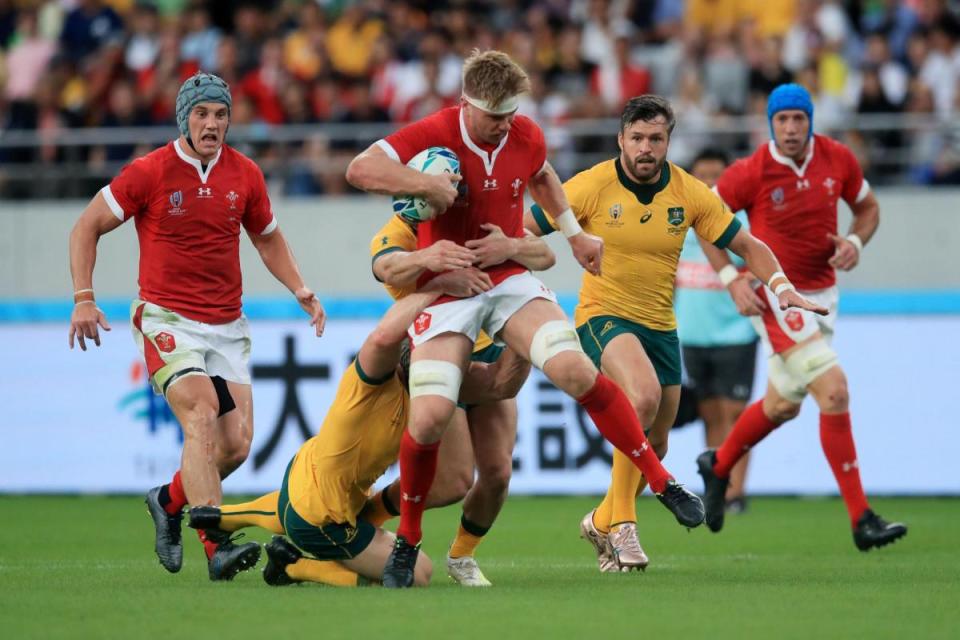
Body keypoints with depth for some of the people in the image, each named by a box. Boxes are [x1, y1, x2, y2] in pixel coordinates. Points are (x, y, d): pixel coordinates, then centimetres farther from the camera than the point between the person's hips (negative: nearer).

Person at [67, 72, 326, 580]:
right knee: (202, 416, -26)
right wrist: (83, 299, -9)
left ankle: (169, 501, 26)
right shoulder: (150, 172, -7)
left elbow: (268, 238, 23)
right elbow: (87, 227, 0)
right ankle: (216, 545, -32)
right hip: (166, 322, -5)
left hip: (227, 325, 5)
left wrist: (302, 292, 11)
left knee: (237, 443, -3)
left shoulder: (245, 174, 5)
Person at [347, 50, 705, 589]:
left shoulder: (527, 137, -2)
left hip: (511, 279, 3)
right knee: (430, 416, -17)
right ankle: (408, 542, 5)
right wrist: (431, 184, -34)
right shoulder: (435, 135, -17)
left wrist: (575, 233, 24)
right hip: (447, 290, -3)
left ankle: (663, 483, -7)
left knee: (577, 370, -19)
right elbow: (361, 169, -29)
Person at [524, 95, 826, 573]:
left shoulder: (690, 193, -3)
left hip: (659, 327, 5)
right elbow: (522, 229, -5)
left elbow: (747, 246, 4)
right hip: (603, 316, -5)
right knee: (644, 395, -33)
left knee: (655, 448, 10)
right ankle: (621, 519, -23)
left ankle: (602, 522, 37)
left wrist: (783, 288, -12)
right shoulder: (593, 185, -11)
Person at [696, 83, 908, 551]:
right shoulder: (752, 173, -16)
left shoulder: (838, 159, -4)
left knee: (783, 405, 20)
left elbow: (868, 206, 13)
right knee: (834, 392, -19)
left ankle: (718, 467, 47)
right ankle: (861, 520, -16)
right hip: (775, 296, -6)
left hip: (822, 294, 6)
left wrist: (855, 242, -9)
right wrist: (732, 280, -13)